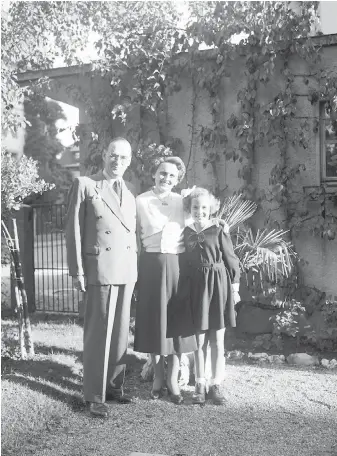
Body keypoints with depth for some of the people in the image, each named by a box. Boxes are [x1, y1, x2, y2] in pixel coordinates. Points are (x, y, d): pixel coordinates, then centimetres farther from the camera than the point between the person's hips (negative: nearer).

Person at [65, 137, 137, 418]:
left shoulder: (130, 191, 15)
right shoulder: (84, 185, -1)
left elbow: (133, 230, 15)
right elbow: (73, 229, -4)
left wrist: (136, 268, 7)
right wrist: (77, 271, -9)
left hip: (127, 270, 5)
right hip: (100, 268, -5)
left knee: (121, 330, 10)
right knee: (99, 332, -2)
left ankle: (115, 386, 22)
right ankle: (95, 395, 8)